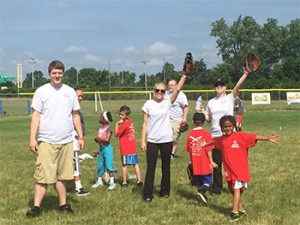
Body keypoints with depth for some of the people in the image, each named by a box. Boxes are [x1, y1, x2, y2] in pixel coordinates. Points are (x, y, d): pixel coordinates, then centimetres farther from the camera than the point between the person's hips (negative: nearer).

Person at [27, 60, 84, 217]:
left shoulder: (70, 91, 10)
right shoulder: (41, 91, 0)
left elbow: (75, 115, 14)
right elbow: (35, 116, -3)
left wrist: (80, 137, 10)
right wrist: (32, 138, -10)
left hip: (66, 141, 3)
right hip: (46, 141, -3)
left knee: (63, 175, 9)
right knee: (43, 176, -5)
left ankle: (63, 205, 19)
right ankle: (36, 207, 0)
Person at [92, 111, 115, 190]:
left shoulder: (108, 129, -14)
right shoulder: (100, 129, 10)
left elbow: (107, 139, -23)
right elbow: (98, 139, 14)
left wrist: (99, 138, -16)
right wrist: (97, 139, -7)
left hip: (107, 148, -8)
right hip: (101, 148, 8)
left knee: (109, 165, -4)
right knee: (100, 165, 14)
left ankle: (112, 182, 2)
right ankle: (99, 181, 27)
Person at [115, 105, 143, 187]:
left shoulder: (124, 124, -18)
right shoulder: (130, 122, 6)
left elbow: (116, 134, -12)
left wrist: (117, 124, -9)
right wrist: (120, 124, 0)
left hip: (125, 149, -7)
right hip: (133, 148, 7)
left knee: (124, 165, 3)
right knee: (135, 164, 11)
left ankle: (124, 182, 7)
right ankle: (139, 180, 13)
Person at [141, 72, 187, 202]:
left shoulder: (167, 101, 1)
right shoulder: (148, 104, -1)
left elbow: (178, 88, -11)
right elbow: (145, 123, 1)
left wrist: (184, 75, -21)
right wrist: (143, 140, -3)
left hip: (166, 140, 1)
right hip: (152, 141, -1)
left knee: (166, 167, 12)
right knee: (150, 168, 1)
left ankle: (165, 191, 25)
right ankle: (147, 194, 7)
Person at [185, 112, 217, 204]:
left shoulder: (190, 134, 1)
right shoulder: (206, 134, -11)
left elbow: (188, 149, 7)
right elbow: (208, 149, -13)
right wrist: (211, 161, -7)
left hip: (195, 163, 4)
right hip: (204, 163, -4)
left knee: (198, 181, 15)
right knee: (207, 180, 3)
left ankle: (200, 191, 20)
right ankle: (202, 192, -18)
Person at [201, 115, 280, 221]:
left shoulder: (240, 136, -9)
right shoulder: (221, 139, 8)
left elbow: (255, 137, -18)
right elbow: (213, 142, 30)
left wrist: (268, 138, -30)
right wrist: (205, 144, 48)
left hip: (240, 169, -6)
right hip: (229, 170, 6)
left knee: (236, 189, -11)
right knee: (234, 190, 13)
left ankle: (235, 211, -9)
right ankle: (241, 210, 26)